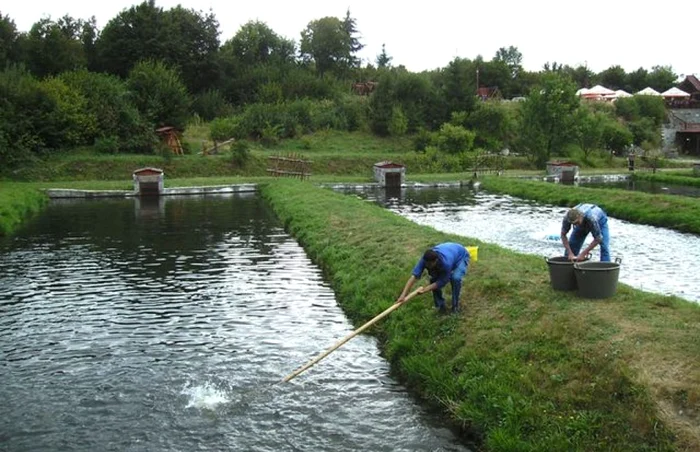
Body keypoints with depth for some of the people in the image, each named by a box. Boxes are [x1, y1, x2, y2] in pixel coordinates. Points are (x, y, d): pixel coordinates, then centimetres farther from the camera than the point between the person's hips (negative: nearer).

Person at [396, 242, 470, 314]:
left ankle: (455, 306, -9)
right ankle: (441, 306, 5)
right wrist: (403, 295, -47)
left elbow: (442, 281, -30)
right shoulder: (426, 259, -33)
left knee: (455, 278, -30)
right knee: (434, 279, -13)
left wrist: (426, 289, -38)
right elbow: (414, 276, -39)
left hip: (461, 256, -5)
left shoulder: (446, 263, -45)